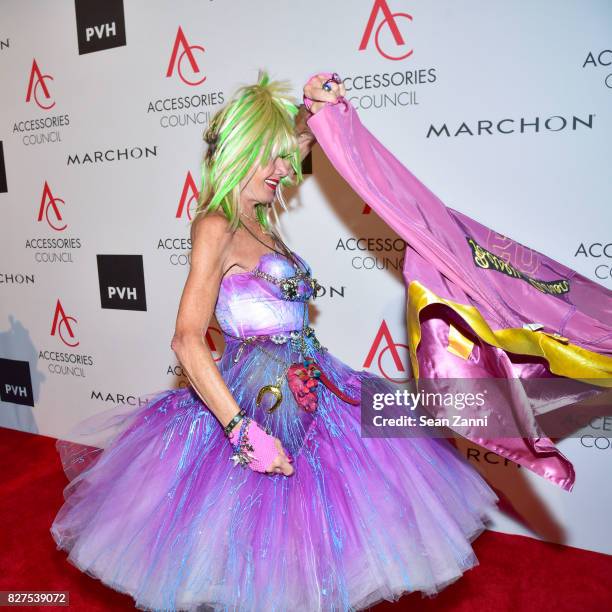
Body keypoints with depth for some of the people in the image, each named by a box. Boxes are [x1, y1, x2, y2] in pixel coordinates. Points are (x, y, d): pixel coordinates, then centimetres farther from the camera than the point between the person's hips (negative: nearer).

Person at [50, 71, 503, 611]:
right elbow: (188, 341, -23)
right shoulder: (215, 227, -14)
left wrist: (312, 110, 7)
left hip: (306, 391, 8)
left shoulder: (256, 219, 8)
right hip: (257, 400, -8)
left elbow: (294, 144, 26)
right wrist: (244, 431, -27)